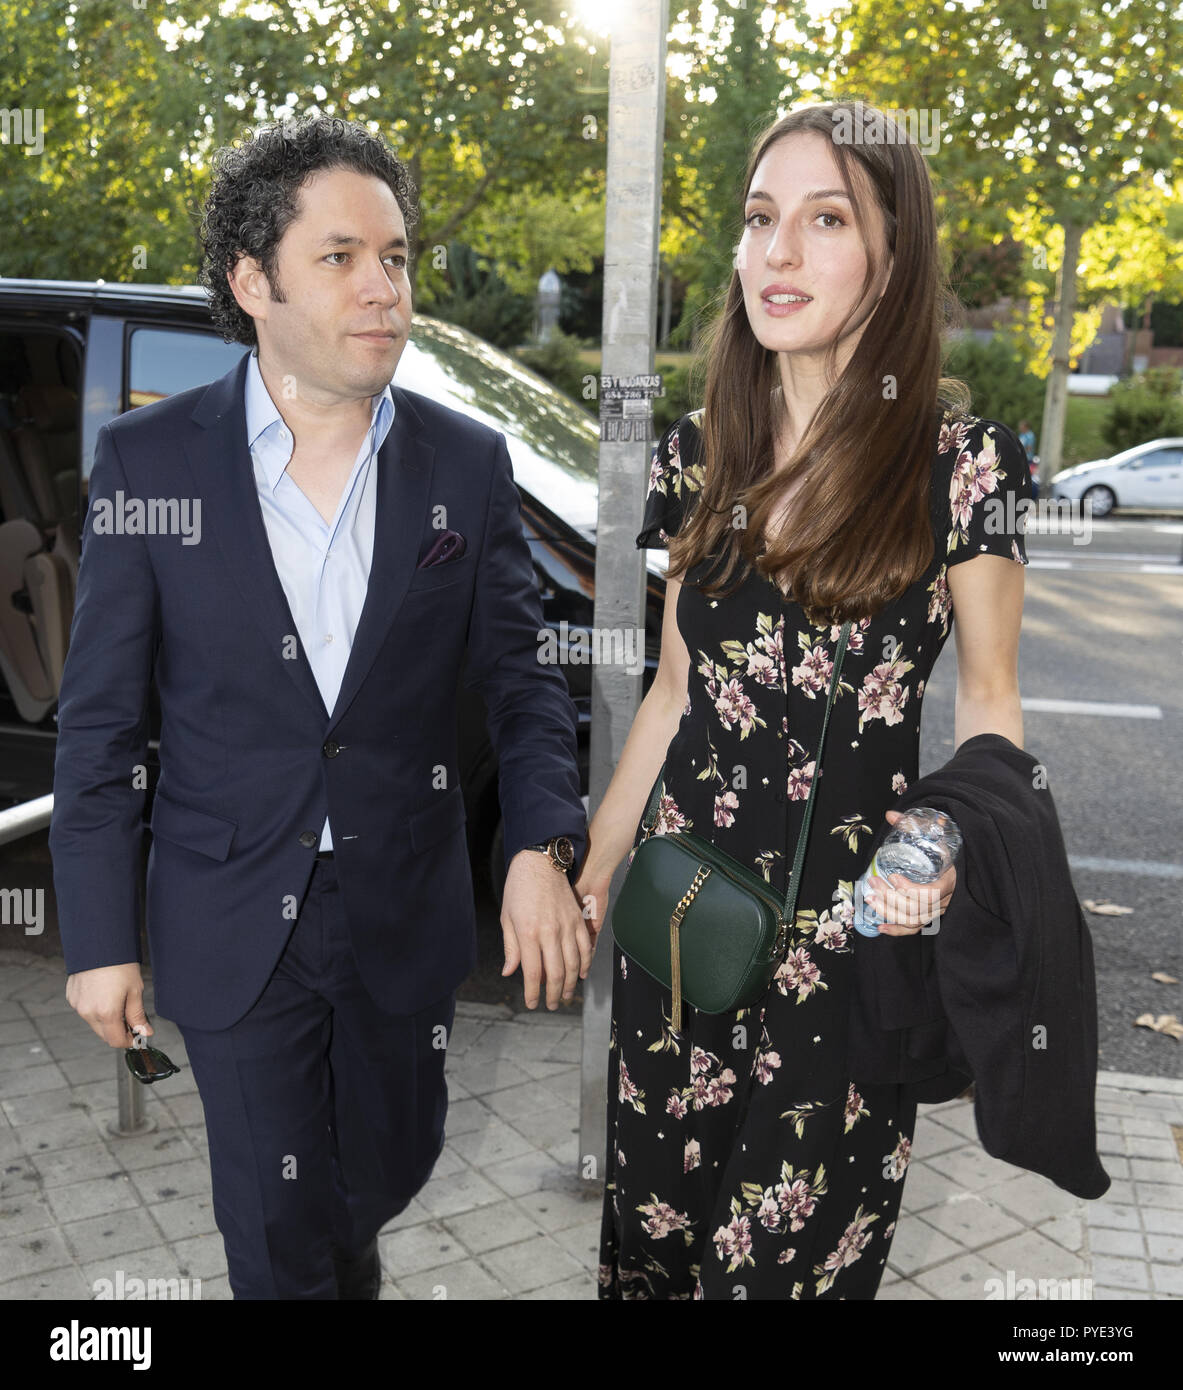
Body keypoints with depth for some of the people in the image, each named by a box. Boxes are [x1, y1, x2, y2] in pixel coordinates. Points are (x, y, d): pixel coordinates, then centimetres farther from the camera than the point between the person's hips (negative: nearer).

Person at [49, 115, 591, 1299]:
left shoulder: (468, 464, -4)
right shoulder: (146, 460, -8)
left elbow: (520, 681, 0)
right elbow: (101, 721, -3)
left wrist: (540, 849, -15)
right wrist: (98, 940, -3)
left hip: (407, 918, 2)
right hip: (232, 922, -1)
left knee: (388, 1171, 22)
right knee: (276, 1226, 12)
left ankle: (348, 1262, 56)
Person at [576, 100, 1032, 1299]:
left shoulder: (962, 459, -9)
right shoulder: (699, 455, 3)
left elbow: (987, 695, -1)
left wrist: (955, 849, -21)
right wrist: (590, 874, 13)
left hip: (853, 919, -3)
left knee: (791, 1253, 9)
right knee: (647, 1218, 16)